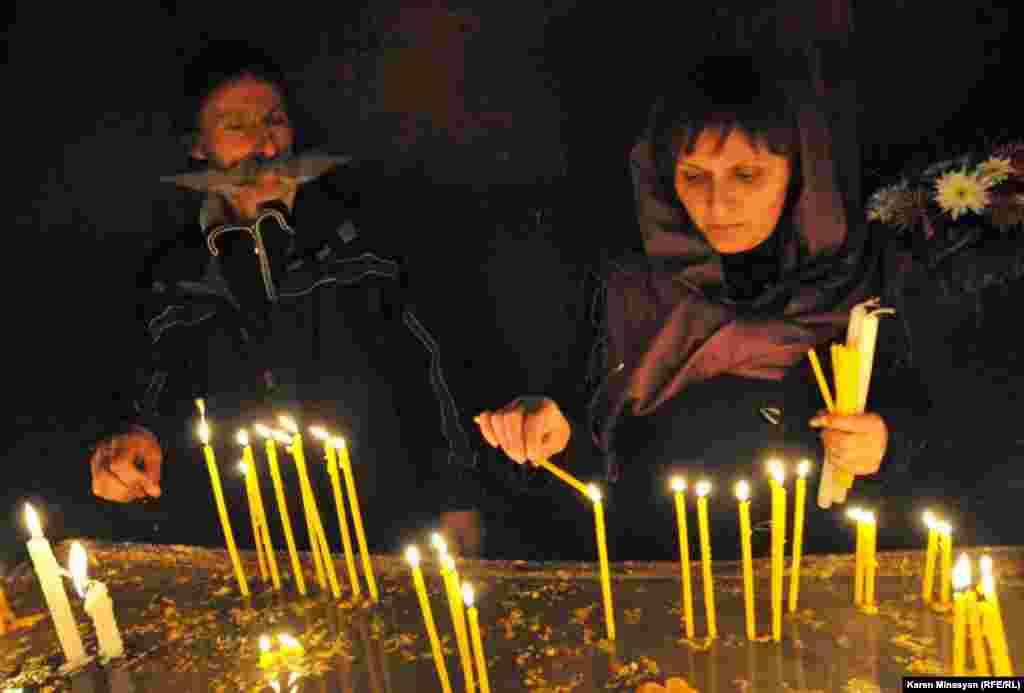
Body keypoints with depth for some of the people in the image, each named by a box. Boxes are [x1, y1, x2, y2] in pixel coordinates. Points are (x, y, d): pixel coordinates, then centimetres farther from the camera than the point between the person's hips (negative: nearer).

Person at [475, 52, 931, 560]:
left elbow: (919, 414, 8)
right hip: (663, 571, 0)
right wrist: (562, 437, -18)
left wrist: (886, 445, -13)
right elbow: (615, 465, 2)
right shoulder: (635, 289, -5)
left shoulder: (865, 276, -6)